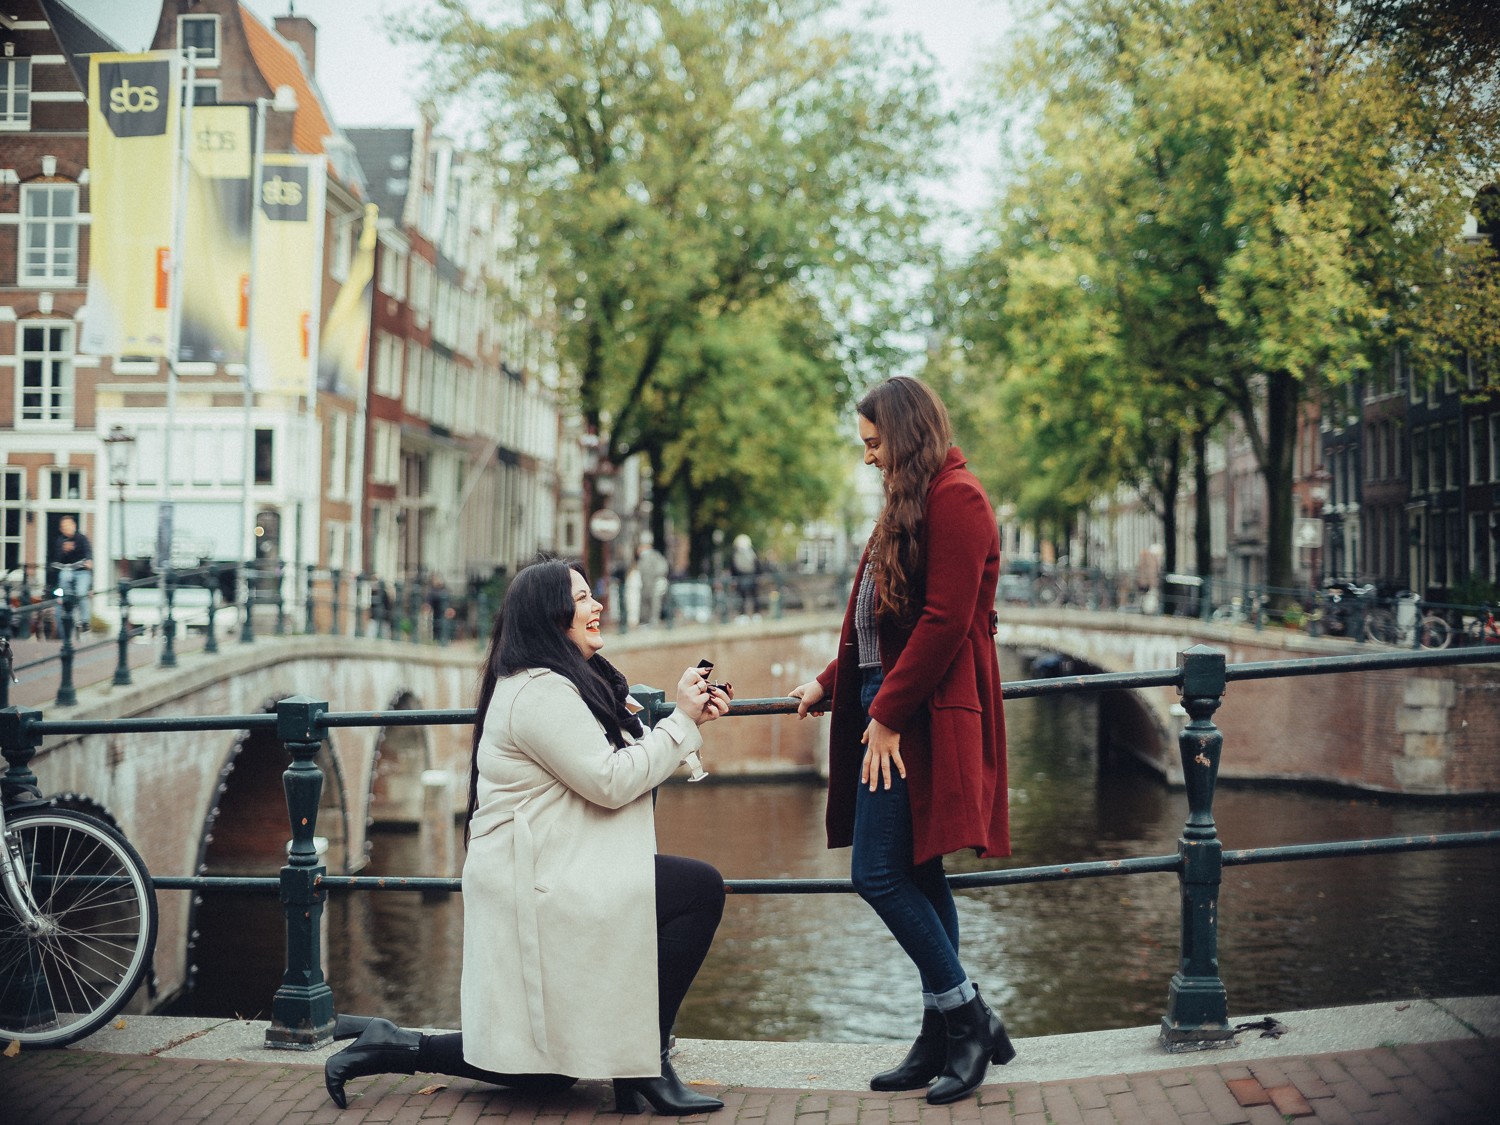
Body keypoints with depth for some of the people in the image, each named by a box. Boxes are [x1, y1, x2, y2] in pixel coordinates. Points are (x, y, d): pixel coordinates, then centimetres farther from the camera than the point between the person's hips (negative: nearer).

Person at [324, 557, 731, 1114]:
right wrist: (680, 723, -11)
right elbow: (610, 782, -19)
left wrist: (691, 717, 5)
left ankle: (394, 1046, 13)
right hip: (538, 891, -10)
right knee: (700, 888, -15)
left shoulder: (570, 683, 17)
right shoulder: (540, 691, -15)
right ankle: (644, 1064, -9)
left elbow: (625, 760, 18)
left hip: (546, 884, 10)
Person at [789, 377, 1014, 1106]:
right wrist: (830, 685, 19)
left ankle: (967, 1019, 0)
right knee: (917, 878, 9)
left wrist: (888, 713, -18)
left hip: (921, 716, -10)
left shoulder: (956, 500, -11)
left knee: (879, 874, -11)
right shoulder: (913, 505, 20)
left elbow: (944, 621, -19)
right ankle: (945, 1038, 14)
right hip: (891, 710, 10)